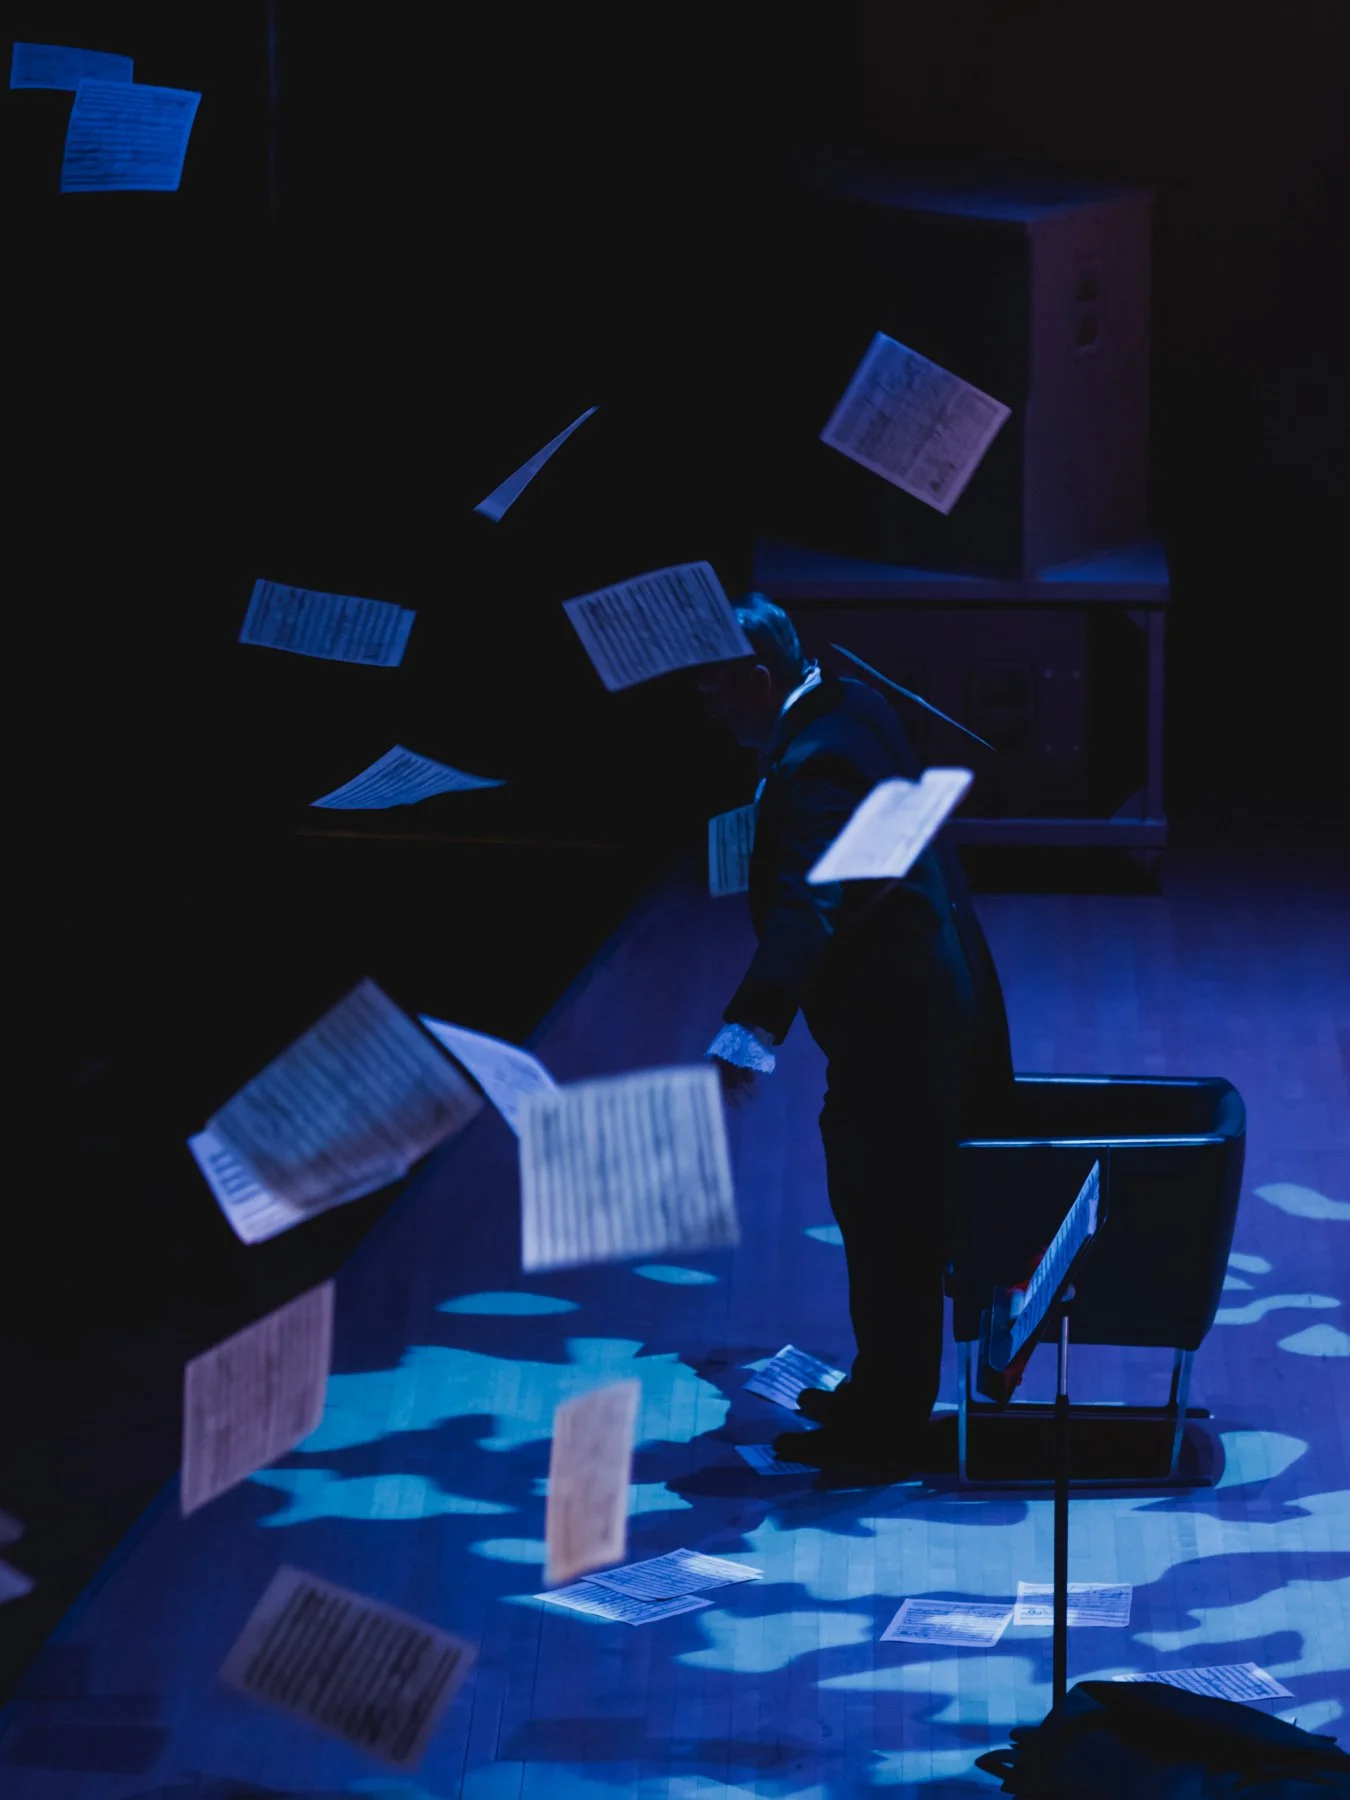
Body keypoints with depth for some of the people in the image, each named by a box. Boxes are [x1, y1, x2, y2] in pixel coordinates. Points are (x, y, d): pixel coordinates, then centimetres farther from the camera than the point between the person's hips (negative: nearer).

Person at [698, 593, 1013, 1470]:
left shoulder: (814, 769, -27)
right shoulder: (853, 703, 3)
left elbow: (804, 912, -42)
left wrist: (750, 1037, -52)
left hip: (895, 1024, -10)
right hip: (937, 982, 10)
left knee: (886, 1226, 1)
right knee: (898, 1221, 22)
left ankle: (887, 1430, 12)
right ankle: (886, 1392, 36)